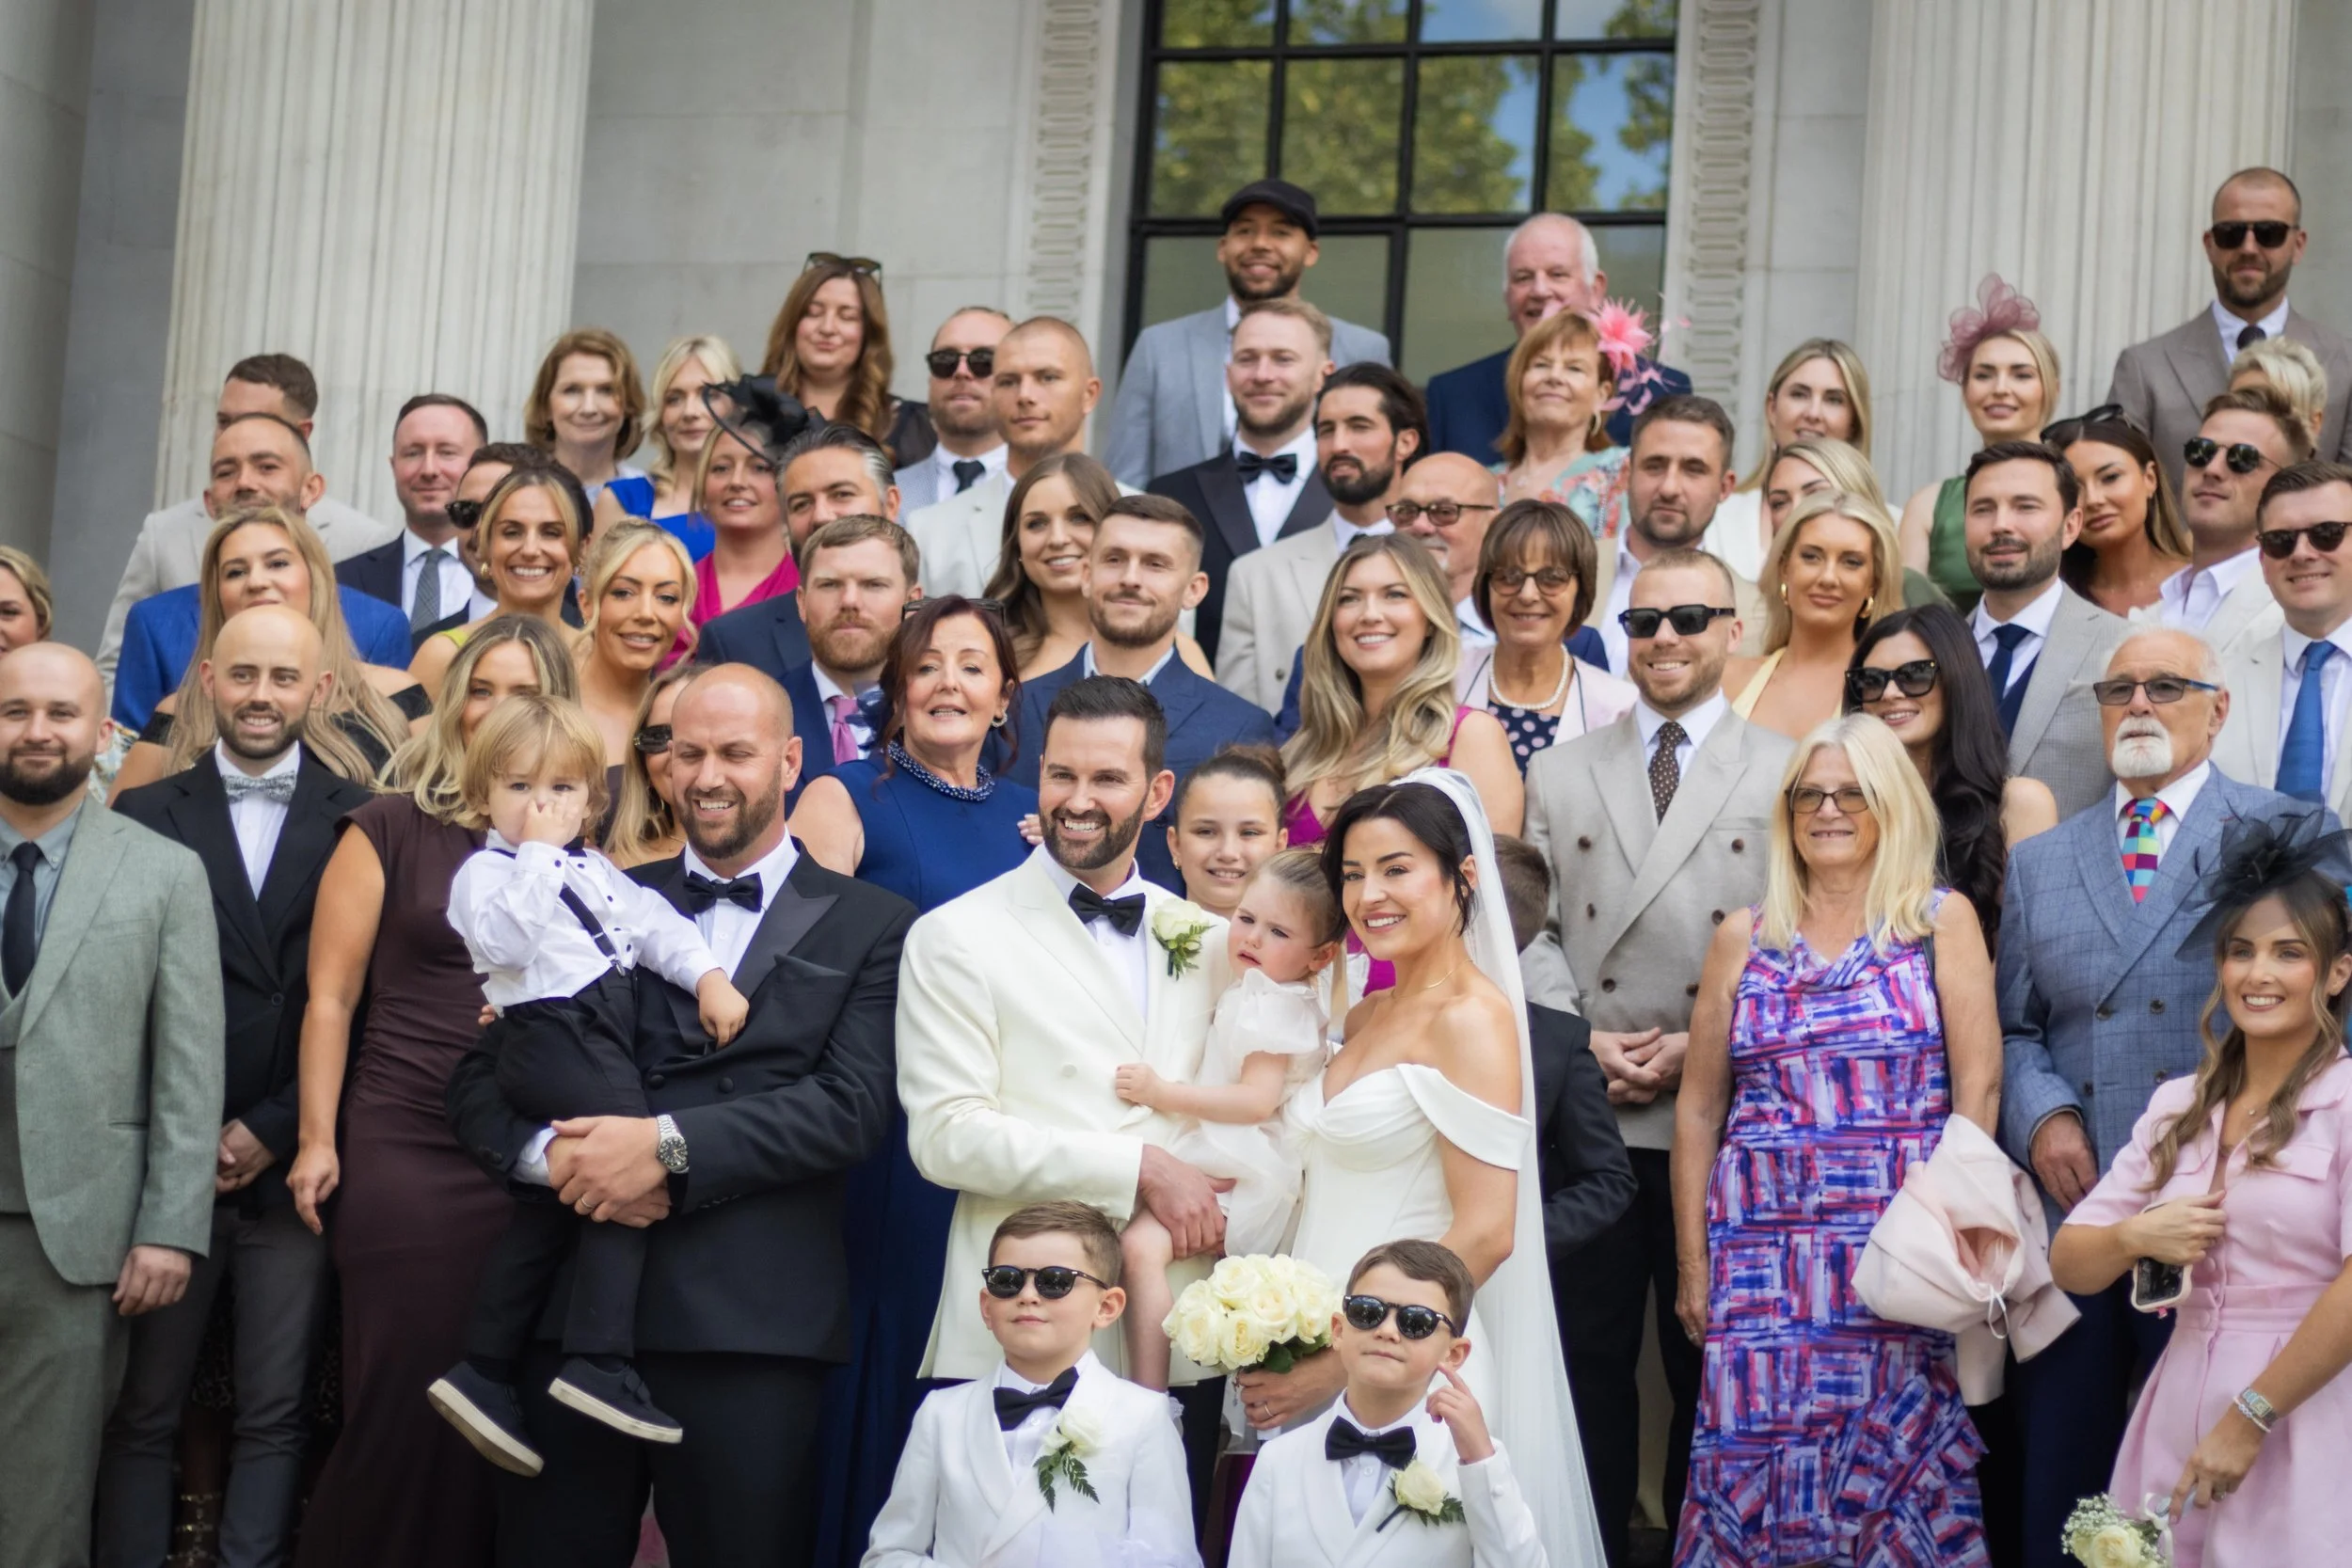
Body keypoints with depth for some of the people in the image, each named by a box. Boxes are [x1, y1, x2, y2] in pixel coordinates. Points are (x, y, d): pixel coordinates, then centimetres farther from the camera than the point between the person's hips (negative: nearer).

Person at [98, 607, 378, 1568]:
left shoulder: (360, 822, 3)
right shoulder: (145, 816, 6)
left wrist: (273, 1129, -5)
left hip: (292, 1164, 0)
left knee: (276, 1417, 3)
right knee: (142, 1410, 3)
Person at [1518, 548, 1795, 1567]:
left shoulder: (1787, 774, 4)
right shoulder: (1559, 774, 12)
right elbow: (1533, 927, 8)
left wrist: (1706, 1044, -10)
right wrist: (1579, 1040, -7)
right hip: (1585, 1117, 2)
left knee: (1711, 1359, 7)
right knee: (1589, 1353, 6)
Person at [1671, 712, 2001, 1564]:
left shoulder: (1942, 920, 4)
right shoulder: (1744, 937, 10)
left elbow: (1977, 1087, -2)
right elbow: (1698, 1107, 10)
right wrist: (1693, 1259, 6)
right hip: (1766, 1242, 2)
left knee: (1899, 1450, -3)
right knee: (1756, 1450, -2)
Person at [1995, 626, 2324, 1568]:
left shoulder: (2285, 838, 3)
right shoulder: (2040, 862, 15)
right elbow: (2013, 1028, 15)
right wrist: (2040, 1118, -4)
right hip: (2074, 1211, 4)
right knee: (2061, 1487, 8)